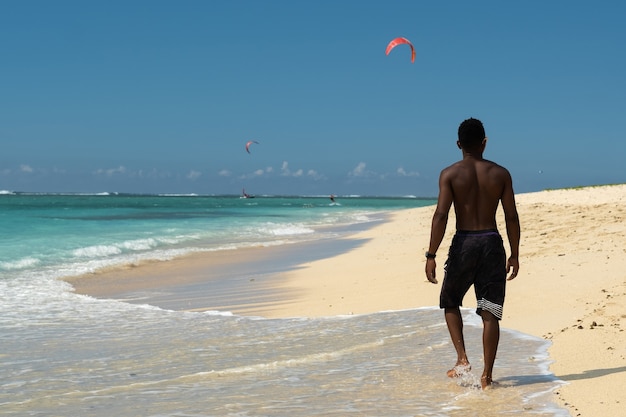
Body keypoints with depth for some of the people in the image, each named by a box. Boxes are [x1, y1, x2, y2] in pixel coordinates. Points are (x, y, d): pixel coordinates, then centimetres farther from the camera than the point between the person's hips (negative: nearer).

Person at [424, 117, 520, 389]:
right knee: (490, 312, 4)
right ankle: (487, 375, 4)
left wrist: (431, 256, -10)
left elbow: (441, 216, -12)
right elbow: (512, 217, 2)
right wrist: (514, 254, 10)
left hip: (464, 243, -1)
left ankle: (462, 359, 4)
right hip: (492, 243, 2)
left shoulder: (450, 174, -4)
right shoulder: (500, 174, 2)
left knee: (450, 303, 19)